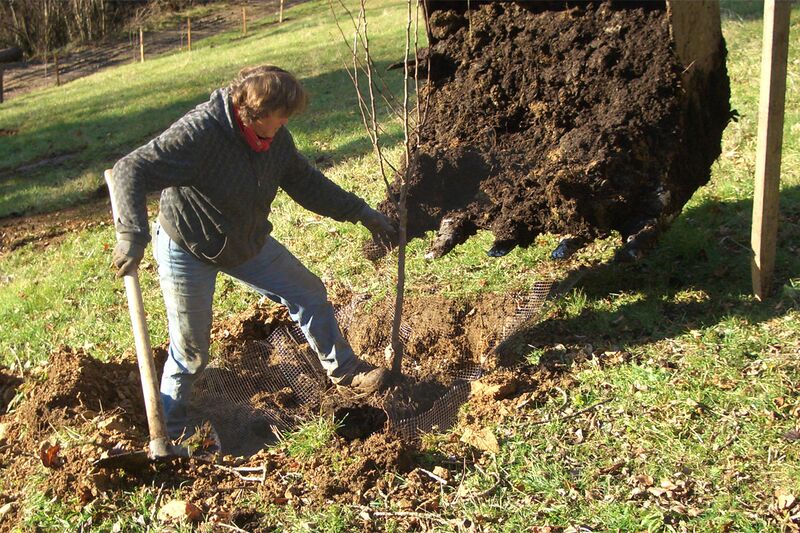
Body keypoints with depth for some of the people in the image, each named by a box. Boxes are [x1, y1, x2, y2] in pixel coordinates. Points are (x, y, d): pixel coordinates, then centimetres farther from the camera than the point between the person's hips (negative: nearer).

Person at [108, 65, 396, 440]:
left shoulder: (275, 138, -10)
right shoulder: (198, 134, -34)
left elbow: (305, 182, 5)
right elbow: (130, 171, -37)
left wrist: (361, 212, 5)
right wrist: (133, 235, -51)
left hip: (247, 241, 7)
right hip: (187, 250, -7)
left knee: (309, 293, 11)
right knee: (191, 351, 2)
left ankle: (343, 370, 33)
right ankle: (171, 432, 25)